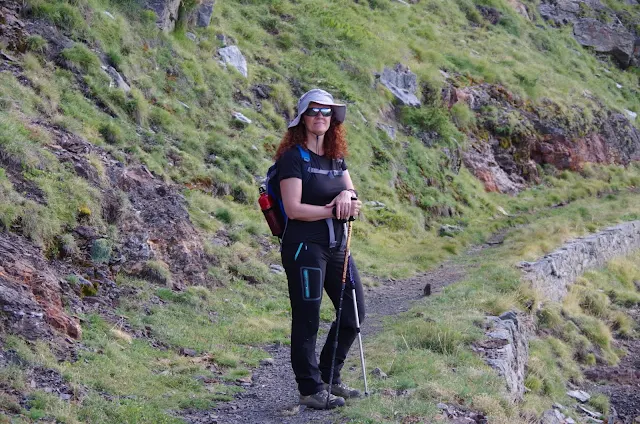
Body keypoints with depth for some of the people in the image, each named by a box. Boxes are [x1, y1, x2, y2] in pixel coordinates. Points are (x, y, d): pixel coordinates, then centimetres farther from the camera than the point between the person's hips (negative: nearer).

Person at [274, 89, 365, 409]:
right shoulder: (293, 157, -9)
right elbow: (294, 209, -17)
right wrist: (335, 210, -16)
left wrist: (347, 195, -11)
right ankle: (311, 389, 7)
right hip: (304, 246, -8)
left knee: (354, 311, 13)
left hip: (337, 246, 8)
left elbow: (353, 197, 13)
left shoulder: (336, 156, 13)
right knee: (307, 319, -2)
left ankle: (329, 377, 27)